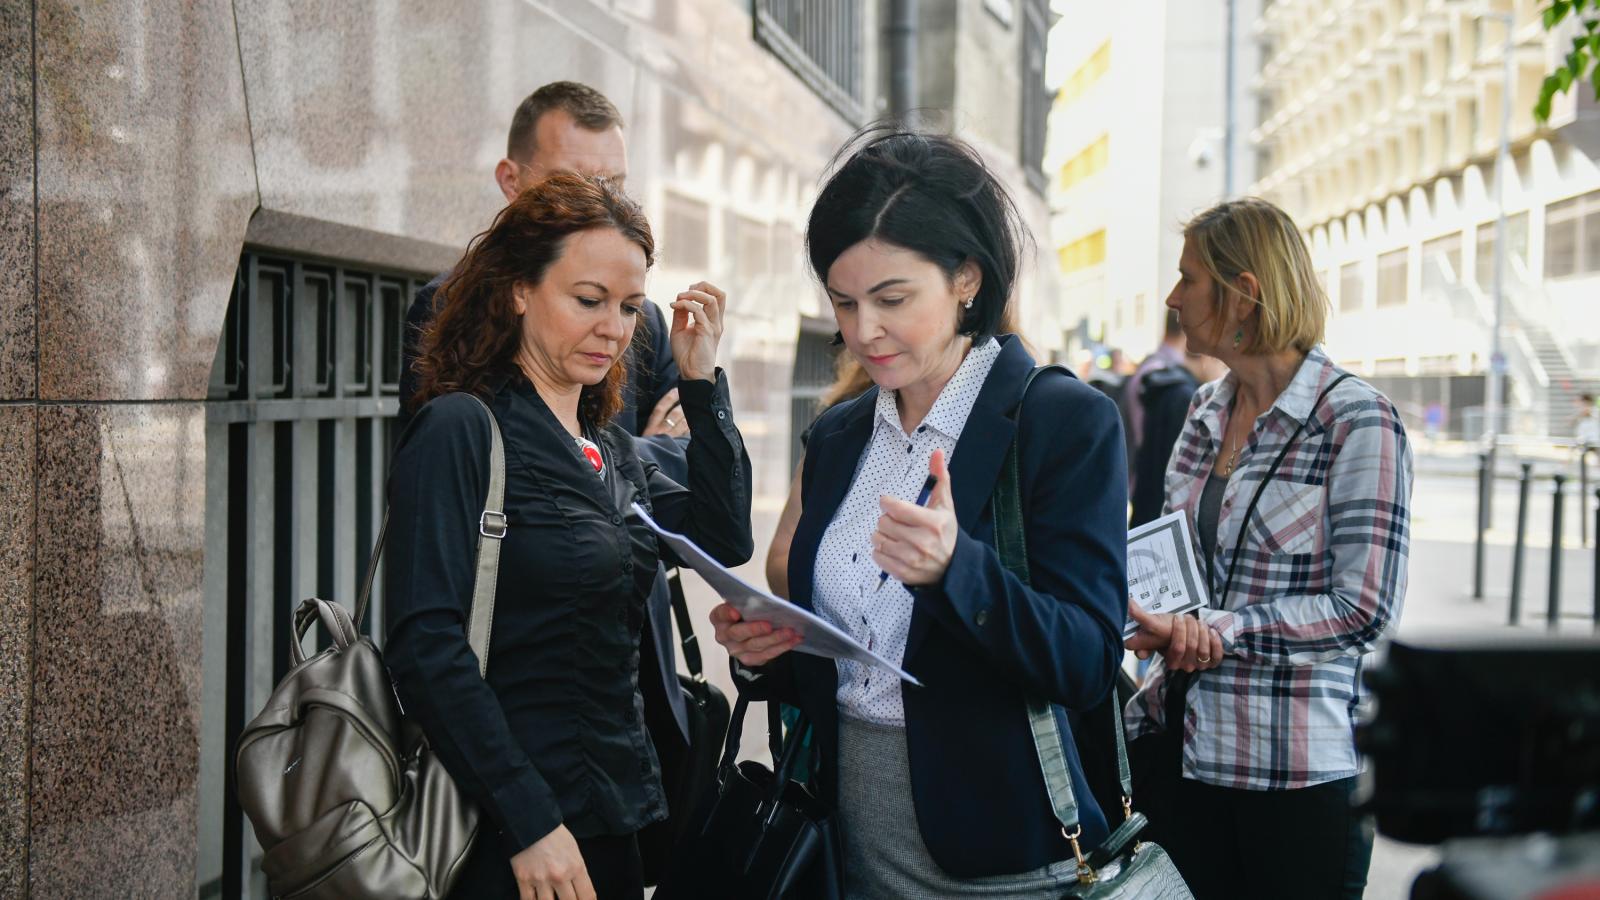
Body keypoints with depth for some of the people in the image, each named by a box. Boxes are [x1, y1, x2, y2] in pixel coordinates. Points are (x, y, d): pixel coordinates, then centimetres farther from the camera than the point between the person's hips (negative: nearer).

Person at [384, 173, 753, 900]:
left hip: (620, 820, 7)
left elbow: (725, 538, 5)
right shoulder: (461, 431, -12)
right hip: (516, 840, -7)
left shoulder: (613, 450, 12)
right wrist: (529, 822, -21)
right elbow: (427, 646, -19)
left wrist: (701, 381, 2)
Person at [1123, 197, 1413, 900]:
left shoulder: (1357, 421, -10)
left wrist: (1214, 631, -18)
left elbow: (1364, 610, -15)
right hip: (1181, 745, 6)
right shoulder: (1205, 413, 10)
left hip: (1298, 765, -6)